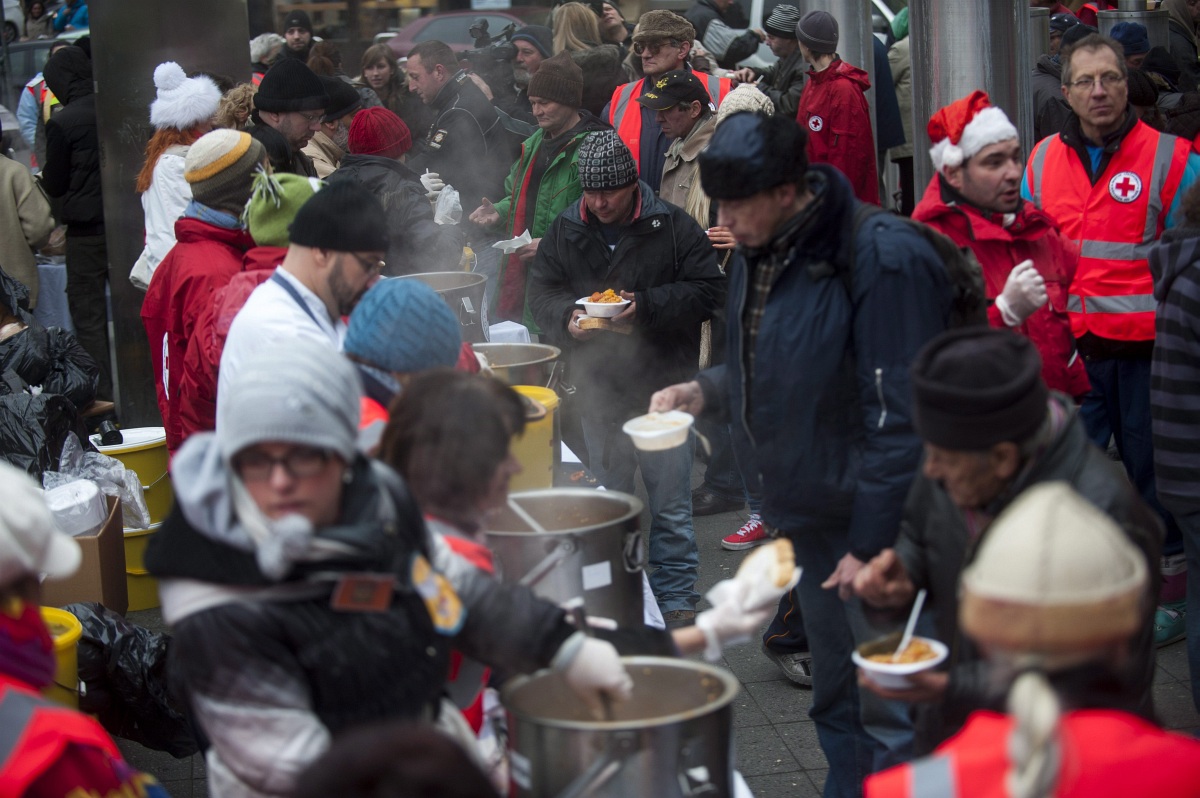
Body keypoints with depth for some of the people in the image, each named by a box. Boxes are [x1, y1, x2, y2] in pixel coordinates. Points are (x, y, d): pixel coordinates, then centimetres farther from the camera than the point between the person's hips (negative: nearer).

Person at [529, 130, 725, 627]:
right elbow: (541, 293, 9)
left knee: (670, 505, 0)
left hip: (662, 388, -4)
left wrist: (647, 307, -19)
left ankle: (676, 600, 11)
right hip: (596, 389, 4)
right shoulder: (564, 232, 6)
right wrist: (567, 317, -12)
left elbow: (708, 290, -8)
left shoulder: (672, 227, -6)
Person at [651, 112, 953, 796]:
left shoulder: (882, 258, -21)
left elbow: (900, 415, -22)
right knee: (836, 704, 20)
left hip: (875, 523, -8)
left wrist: (871, 542, -21)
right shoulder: (759, 253, 6)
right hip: (805, 513, 8)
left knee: (890, 718, -2)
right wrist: (705, 391, 2)